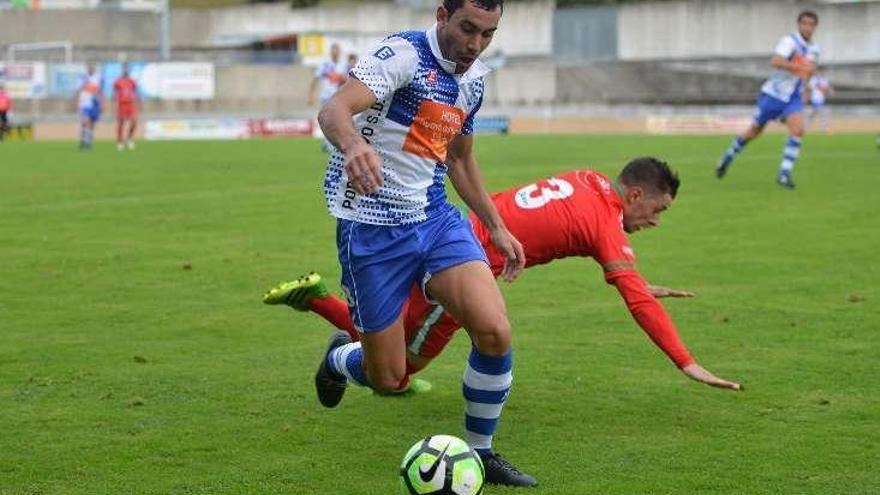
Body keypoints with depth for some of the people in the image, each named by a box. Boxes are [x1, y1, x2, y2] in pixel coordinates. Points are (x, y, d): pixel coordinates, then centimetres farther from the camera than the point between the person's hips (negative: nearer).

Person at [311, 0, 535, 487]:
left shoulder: (473, 78, 7)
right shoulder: (403, 54, -17)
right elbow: (334, 109, -34)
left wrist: (496, 226, 21)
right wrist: (354, 144, -56)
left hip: (434, 218, 6)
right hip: (371, 227, -6)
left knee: (495, 332, -15)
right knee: (388, 378, 0)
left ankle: (480, 453, 7)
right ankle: (339, 357, 38)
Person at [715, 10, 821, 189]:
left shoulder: (814, 50, 4)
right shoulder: (789, 41, -19)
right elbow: (776, 61, -38)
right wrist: (801, 67, -41)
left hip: (793, 97, 5)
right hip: (773, 94, -5)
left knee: (798, 131, -20)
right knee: (754, 132, 9)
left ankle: (784, 174, -15)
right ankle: (728, 157, 35)